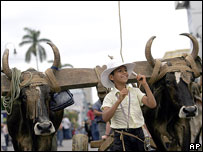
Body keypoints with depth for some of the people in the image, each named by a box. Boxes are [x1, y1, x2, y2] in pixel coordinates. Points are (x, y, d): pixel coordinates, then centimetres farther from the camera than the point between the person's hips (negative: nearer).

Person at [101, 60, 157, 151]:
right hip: (122, 137, -3)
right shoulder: (110, 97, -4)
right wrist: (119, 100, -29)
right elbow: (105, 118, -20)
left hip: (139, 134, 3)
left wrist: (145, 85, -9)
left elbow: (152, 105, -5)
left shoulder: (135, 91, 6)